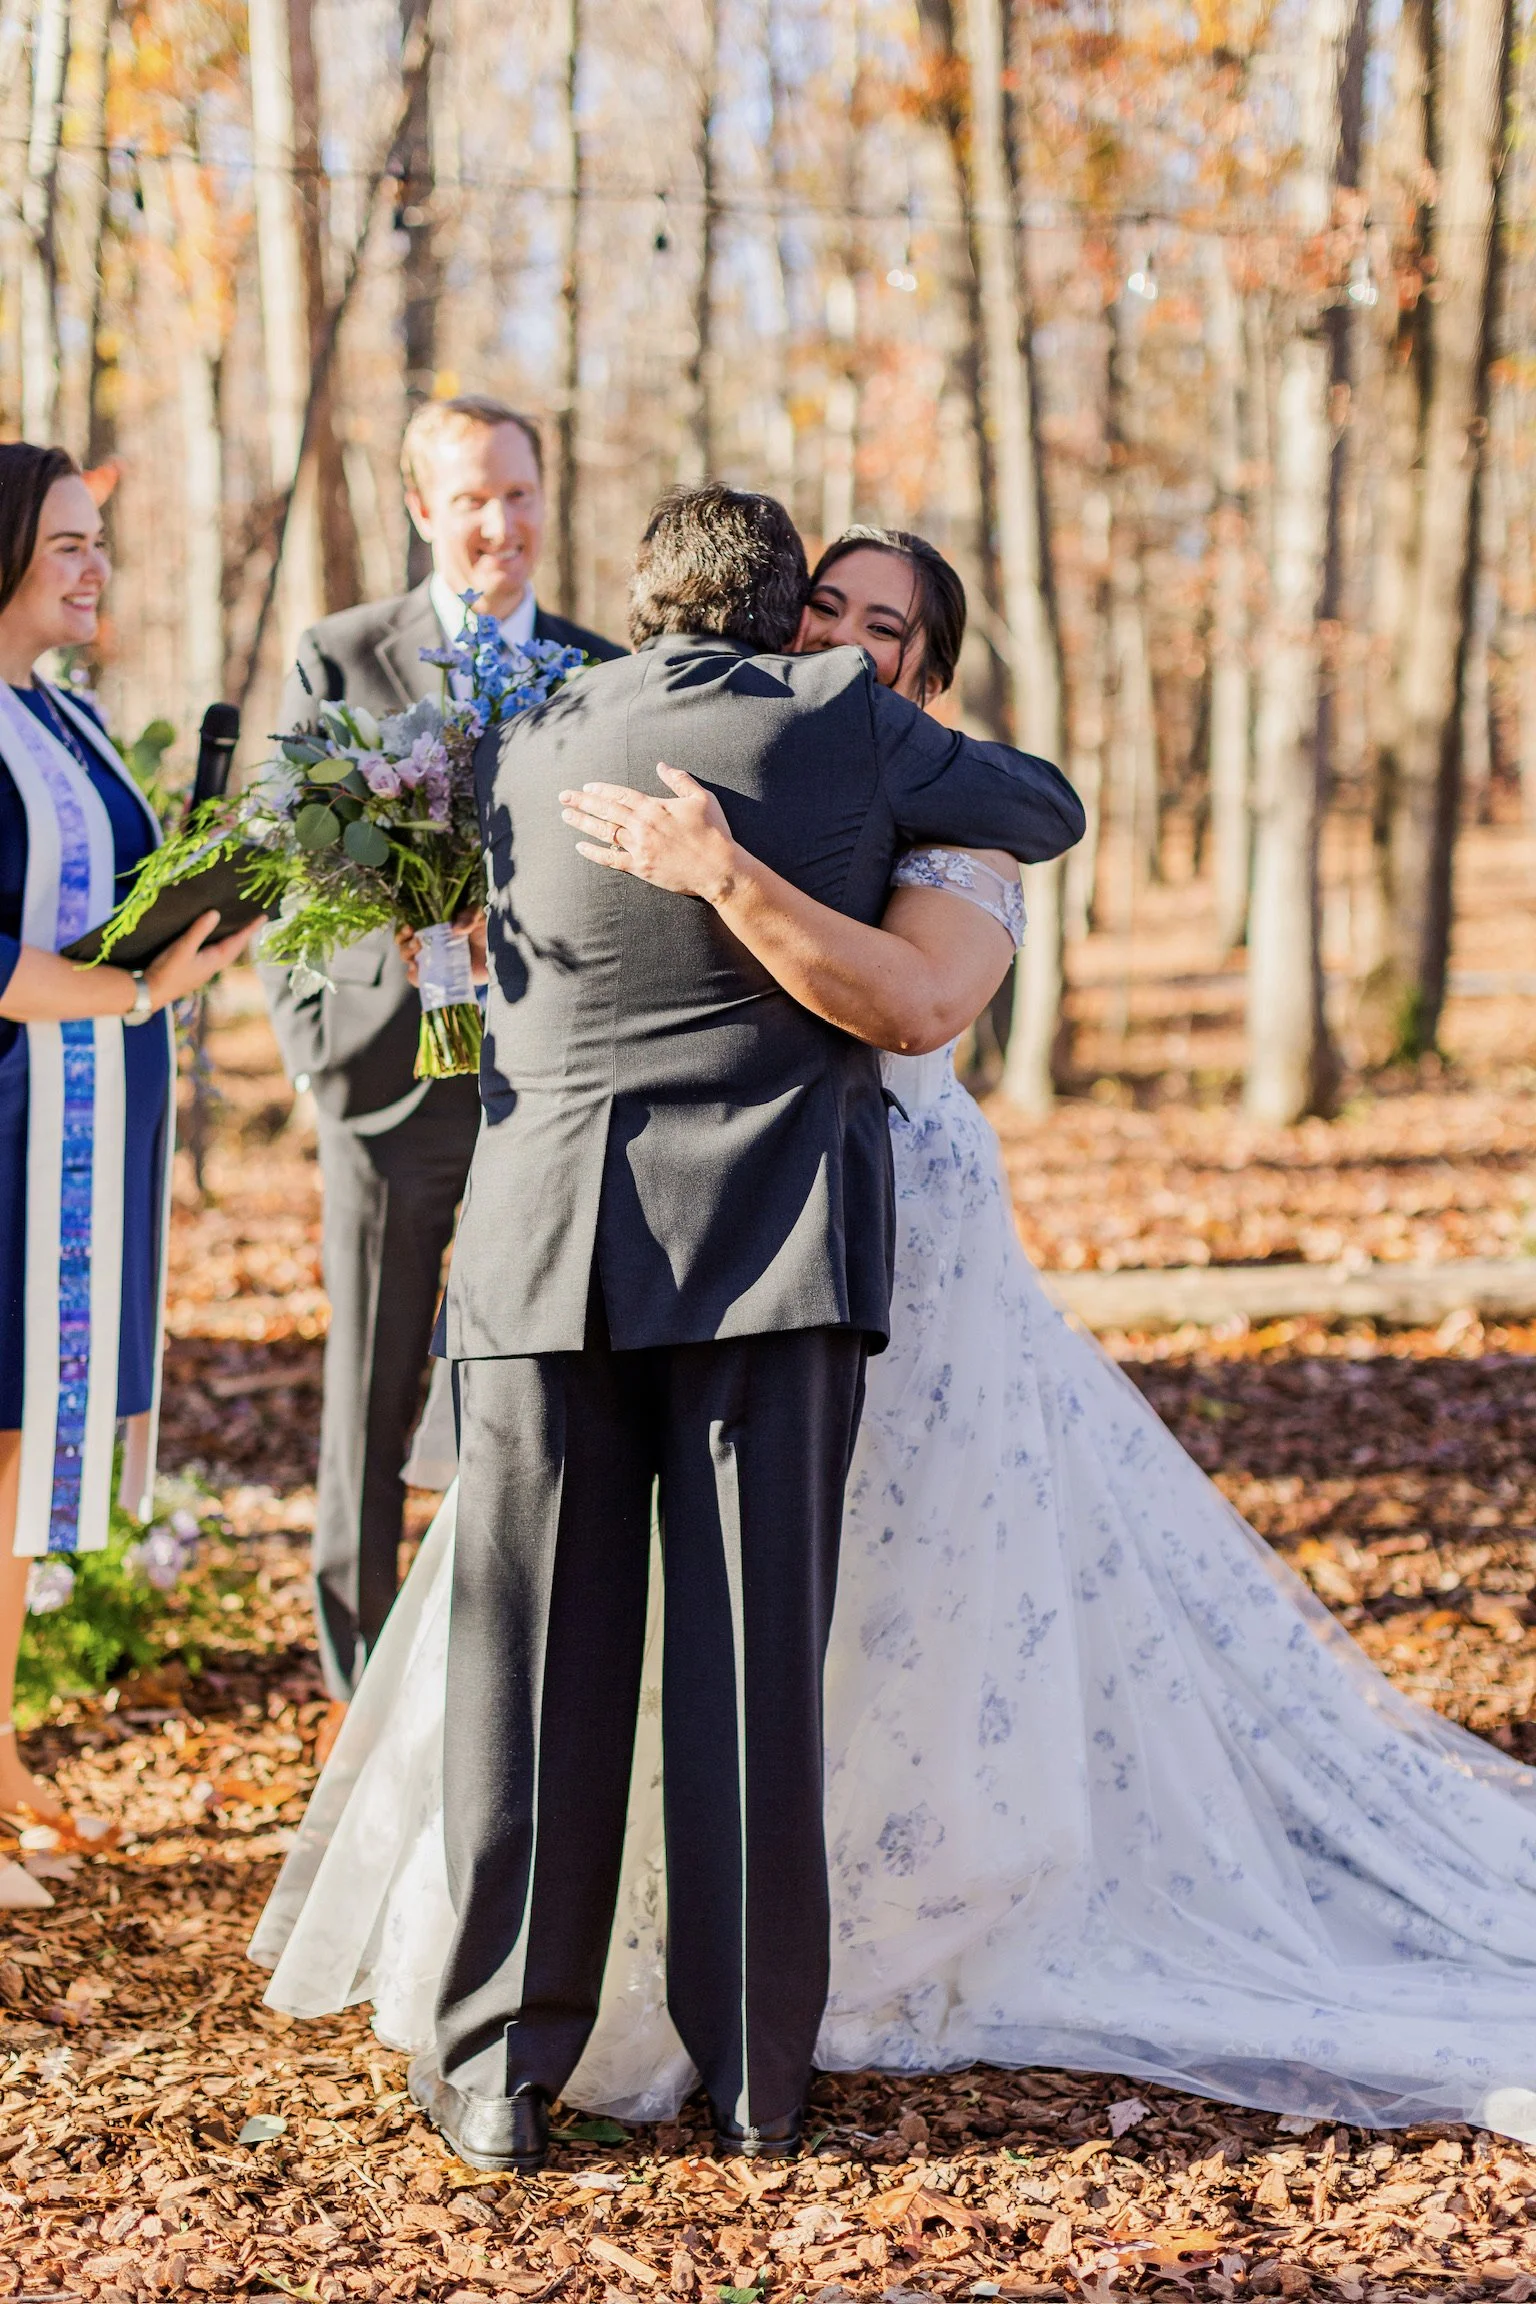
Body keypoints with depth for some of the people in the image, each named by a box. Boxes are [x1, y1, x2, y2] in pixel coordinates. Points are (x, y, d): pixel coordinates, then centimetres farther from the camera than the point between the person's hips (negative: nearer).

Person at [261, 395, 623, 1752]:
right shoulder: (339, 657, 3)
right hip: (389, 1066, -1)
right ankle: (360, 1676, 20)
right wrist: (307, 1034, -7)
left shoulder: (605, 674, 7)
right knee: (372, 1390, 7)